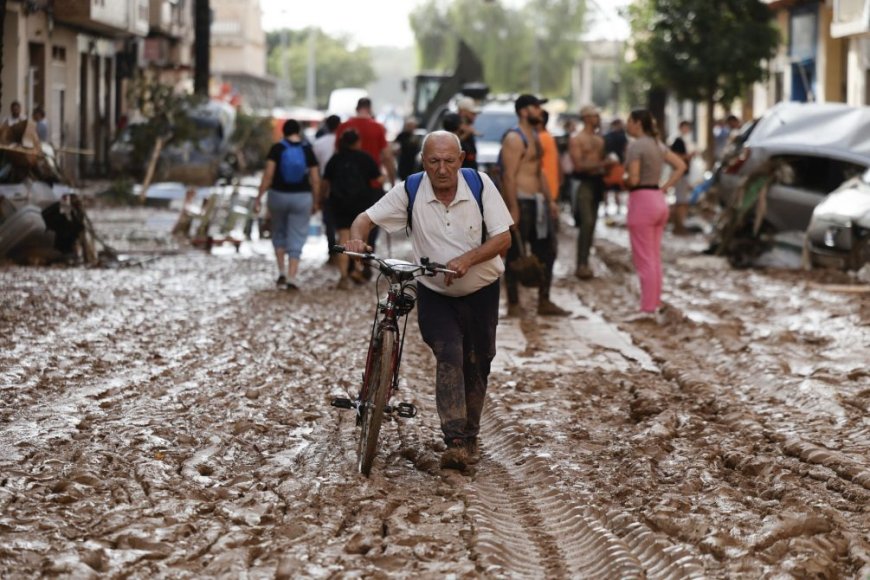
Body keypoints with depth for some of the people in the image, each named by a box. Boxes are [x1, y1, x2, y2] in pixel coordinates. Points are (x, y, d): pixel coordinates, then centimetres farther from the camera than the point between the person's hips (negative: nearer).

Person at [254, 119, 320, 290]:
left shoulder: (277, 148, -6)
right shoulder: (307, 150, -2)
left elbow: (268, 174, -12)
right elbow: (315, 179, -2)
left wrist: (258, 197, -7)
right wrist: (315, 202, 10)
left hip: (278, 195, 0)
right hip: (302, 197, 0)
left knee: (279, 232, 22)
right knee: (296, 238, 4)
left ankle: (282, 271, 13)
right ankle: (291, 278, -5)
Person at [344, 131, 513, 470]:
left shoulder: (480, 185, -13)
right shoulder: (410, 192, -13)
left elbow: (503, 238, -15)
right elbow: (367, 218, -10)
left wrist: (467, 259, -31)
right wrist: (357, 238, -34)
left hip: (481, 292, 1)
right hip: (434, 294, -1)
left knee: (477, 363, 9)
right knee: (449, 356, -21)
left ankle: (470, 435, 28)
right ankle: (456, 441, -24)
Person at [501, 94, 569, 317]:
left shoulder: (534, 136, 18)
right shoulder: (514, 139, -13)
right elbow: (509, 175, -19)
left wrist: (550, 200, 21)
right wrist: (513, 208, -24)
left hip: (536, 202, 10)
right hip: (520, 201, -10)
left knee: (546, 251, 11)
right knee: (515, 255, -3)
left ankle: (544, 302, 17)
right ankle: (513, 305, 2)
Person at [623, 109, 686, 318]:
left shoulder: (635, 146, -13)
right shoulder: (658, 144, 12)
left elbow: (633, 179, -20)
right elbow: (680, 166, 13)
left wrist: (622, 181, 2)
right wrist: (665, 187, 9)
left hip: (641, 201, -8)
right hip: (659, 200, 8)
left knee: (644, 259, -4)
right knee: (655, 258, 14)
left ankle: (648, 309, -2)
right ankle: (656, 303, 19)